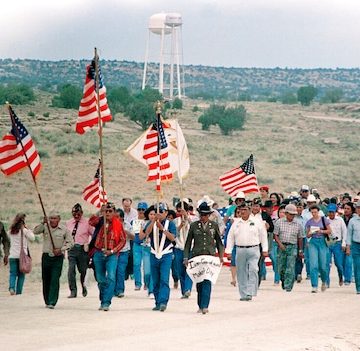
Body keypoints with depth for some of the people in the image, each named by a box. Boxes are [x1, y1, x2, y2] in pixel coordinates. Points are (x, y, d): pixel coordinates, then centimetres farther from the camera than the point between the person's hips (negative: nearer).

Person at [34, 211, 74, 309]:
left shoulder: (64, 229, -2)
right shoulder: (45, 227, 2)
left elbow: (70, 242, 0)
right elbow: (35, 231, -13)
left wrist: (61, 249, -13)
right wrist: (43, 223, -26)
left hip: (58, 257, -2)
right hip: (46, 256, 2)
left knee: (55, 280, -11)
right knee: (46, 280, 8)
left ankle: (52, 302, -11)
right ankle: (47, 301, 22)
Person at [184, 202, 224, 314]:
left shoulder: (214, 225, 8)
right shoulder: (194, 226, 6)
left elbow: (219, 242, 15)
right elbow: (188, 243, 10)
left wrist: (221, 256, 5)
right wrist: (186, 257, 3)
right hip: (196, 257, 1)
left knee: (207, 281, -12)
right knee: (199, 282, 4)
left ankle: (205, 306, -17)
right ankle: (200, 306, 15)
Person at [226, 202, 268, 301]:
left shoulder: (257, 222, 6)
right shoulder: (236, 223, 11)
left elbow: (263, 236, 9)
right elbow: (230, 237, 13)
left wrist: (265, 250, 3)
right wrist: (228, 251, 7)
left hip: (253, 249, -2)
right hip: (240, 250, 3)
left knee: (253, 271, -14)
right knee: (241, 273, 4)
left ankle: (250, 293, -16)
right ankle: (243, 294, 11)